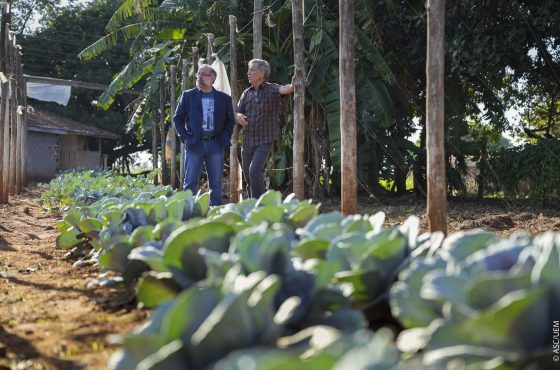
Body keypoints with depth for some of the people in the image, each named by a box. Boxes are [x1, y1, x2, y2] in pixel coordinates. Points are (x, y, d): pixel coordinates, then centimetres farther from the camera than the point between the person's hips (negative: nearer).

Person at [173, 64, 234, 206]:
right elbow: (177, 118, 8)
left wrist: (224, 138, 0)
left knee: (216, 184, 4)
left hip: (215, 145, 1)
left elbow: (230, 121, 12)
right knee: (190, 183, 0)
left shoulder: (224, 98, 8)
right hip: (194, 144, -1)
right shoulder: (188, 95, 6)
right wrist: (185, 137, -2)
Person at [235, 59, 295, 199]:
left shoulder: (271, 89, -7)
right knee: (248, 175, 11)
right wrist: (239, 117, -13)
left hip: (264, 141, -6)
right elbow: (237, 113, 12)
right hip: (247, 141, 6)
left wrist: (292, 86, -51)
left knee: (254, 171, -20)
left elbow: (284, 89, -28)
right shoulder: (246, 93, 10)